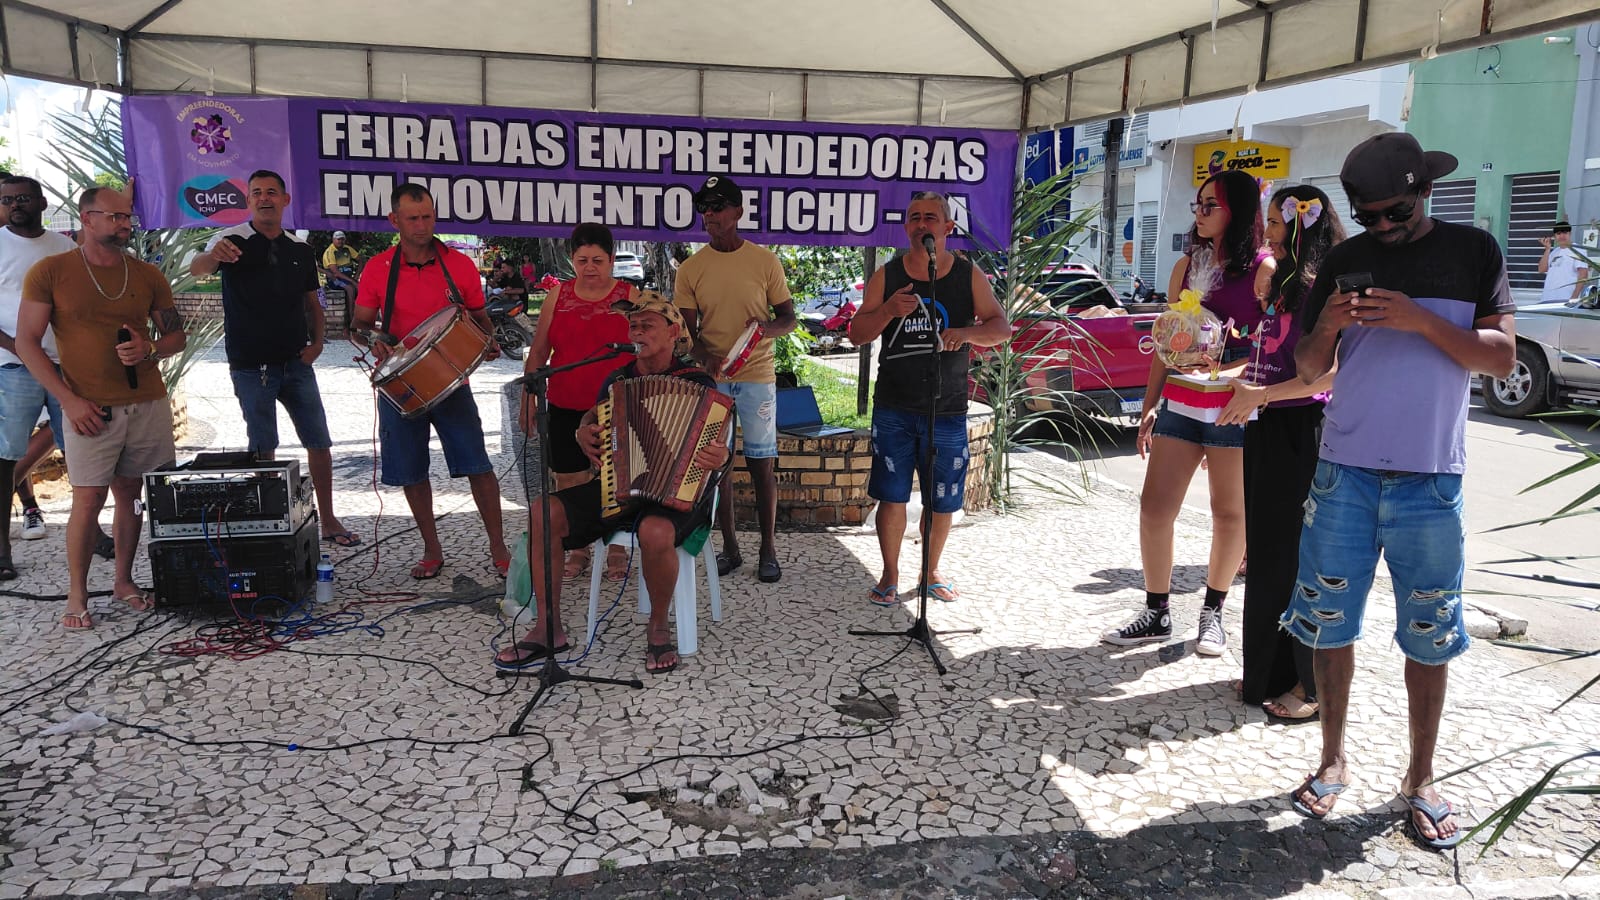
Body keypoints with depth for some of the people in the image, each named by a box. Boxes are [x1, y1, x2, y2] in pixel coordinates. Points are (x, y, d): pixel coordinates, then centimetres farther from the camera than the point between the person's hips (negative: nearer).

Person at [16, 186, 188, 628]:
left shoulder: (148, 276, 8)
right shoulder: (50, 271, -1)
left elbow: (177, 336, 14)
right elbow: (27, 342, -2)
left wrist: (149, 349, -10)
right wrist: (69, 400, -10)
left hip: (149, 404, 3)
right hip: (89, 409, -3)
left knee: (133, 494, 7)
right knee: (88, 499, -4)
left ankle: (123, 581, 22)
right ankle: (76, 595, 9)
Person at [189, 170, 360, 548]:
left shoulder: (300, 250, 8)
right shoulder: (233, 240, -6)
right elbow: (196, 270, -26)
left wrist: (317, 341, -2)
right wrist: (211, 256, -49)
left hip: (296, 362, 4)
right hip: (251, 367, -4)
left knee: (319, 443, 6)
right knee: (263, 450, 3)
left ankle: (328, 520, 17)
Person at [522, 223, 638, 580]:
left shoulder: (631, 298, -2)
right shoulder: (558, 299, 5)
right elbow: (537, 354, 10)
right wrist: (527, 400, 7)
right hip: (566, 410, 2)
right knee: (569, 483, 7)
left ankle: (617, 552, 20)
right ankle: (576, 550, 22)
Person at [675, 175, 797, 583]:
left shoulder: (765, 261, 0)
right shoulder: (691, 269, 3)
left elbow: (788, 318, 5)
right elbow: (687, 329, 2)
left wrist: (769, 329, -19)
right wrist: (704, 356, -20)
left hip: (757, 377, -1)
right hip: (711, 378, 2)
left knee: (762, 464, 3)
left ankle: (768, 550, 14)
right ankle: (730, 547, 18)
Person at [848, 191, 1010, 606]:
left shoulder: (969, 275, 1)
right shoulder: (886, 276, 2)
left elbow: (1001, 327, -3)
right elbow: (857, 335, 1)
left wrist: (966, 332, -24)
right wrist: (887, 311, -19)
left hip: (947, 410, 0)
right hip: (894, 408, 0)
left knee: (942, 501, 9)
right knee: (891, 496, 2)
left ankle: (931, 573, 29)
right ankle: (890, 575, 19)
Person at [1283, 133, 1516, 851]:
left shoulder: (1473, 252, 3)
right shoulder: (1344, 261, 7)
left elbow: (1503, 358, -4)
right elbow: (1309, 370, 7)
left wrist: (1420, 320, -19)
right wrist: (1326, 327, -14)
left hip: (1431, 481, -1)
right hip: (1345, 473, 2)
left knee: (1429, 636, 6)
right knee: (1330, 623, 5)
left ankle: (1421, 779, 20)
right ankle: (1333, 761, 21)